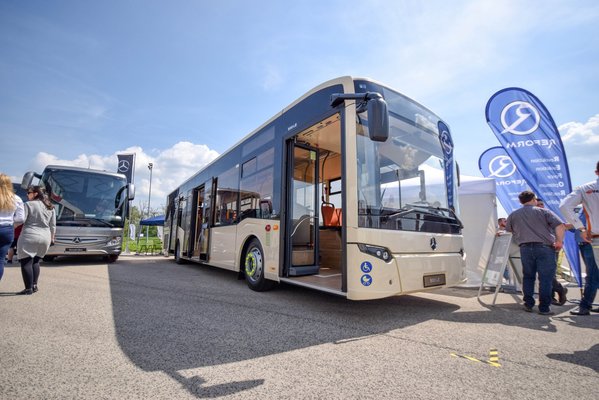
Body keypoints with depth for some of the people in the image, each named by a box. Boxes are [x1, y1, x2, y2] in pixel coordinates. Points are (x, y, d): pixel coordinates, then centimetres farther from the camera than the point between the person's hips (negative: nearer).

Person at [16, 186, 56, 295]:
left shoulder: (28, 204, -5)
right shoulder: (50, 207, 12)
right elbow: (53, 225, 15)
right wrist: (52, 237, 24)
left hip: (29, 237, -6)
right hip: (45, 238, 6)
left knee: (26, 262, 0)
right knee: (35, 261, 18)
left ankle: (28, 288, -2)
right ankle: (34, 285, 16)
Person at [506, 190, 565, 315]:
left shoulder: (513, 215, 13)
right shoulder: (543, 211, 6)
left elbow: (508, 230, 22)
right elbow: (560, 225, -5)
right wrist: (559, 241, 1)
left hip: (525, 248, 2)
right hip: (544, 247, -2)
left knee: (528, 277, 12)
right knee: (545, 278, 3)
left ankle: (528, 304, 15)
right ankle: (544, 308, 5)